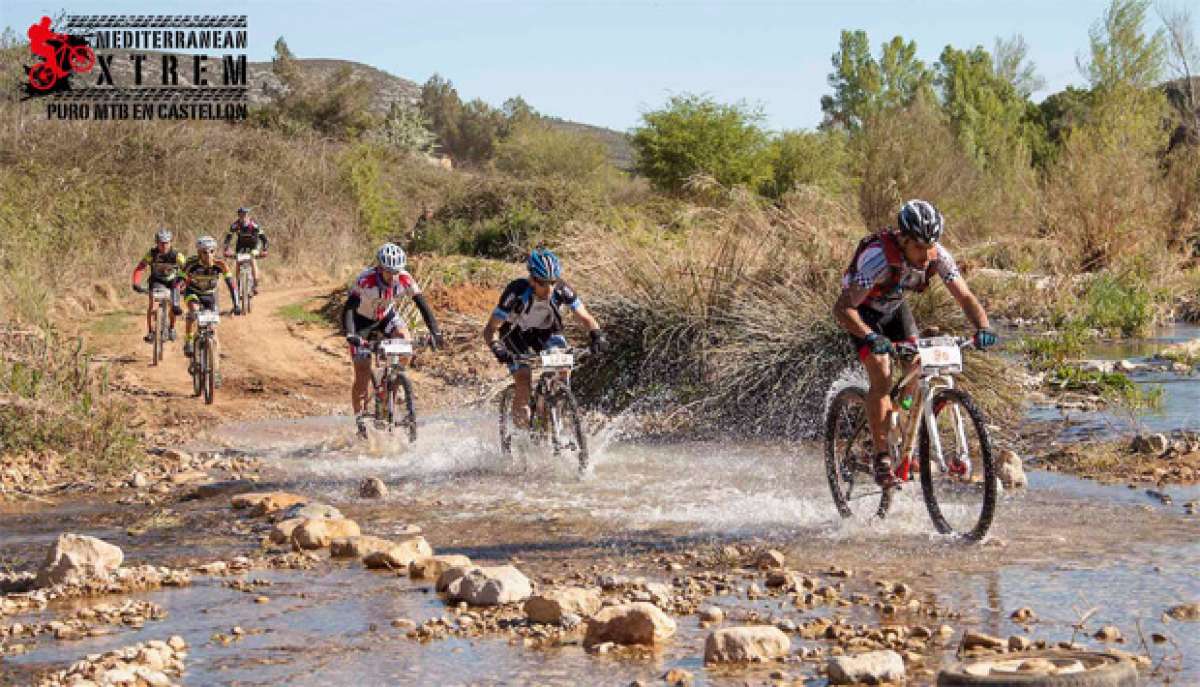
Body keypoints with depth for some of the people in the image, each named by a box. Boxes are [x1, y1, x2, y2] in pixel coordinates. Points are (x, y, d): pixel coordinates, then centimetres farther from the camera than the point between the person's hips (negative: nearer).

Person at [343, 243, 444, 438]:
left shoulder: (405, 279, -25)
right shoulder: (365, 280, -35)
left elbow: (423, 304, -22)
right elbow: (348, 308, -41)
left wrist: (435, 332, -34)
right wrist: (350, 335, -56)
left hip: (386, 316, 3)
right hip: (363, 321, -3)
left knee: (404, 338, -29)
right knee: (362, 376, -6)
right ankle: (360, 422, 8)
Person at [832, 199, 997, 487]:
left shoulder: (937, 256, -25)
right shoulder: (879, 257, -39)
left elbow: (965, 296, -22)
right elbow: (842, 308, -41)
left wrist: (982, 328, -42)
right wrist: (871, 338, -56)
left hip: (895, 306, 5)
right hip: (863, 310, -5)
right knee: (882, 378, -21)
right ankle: (882, 457, -15)